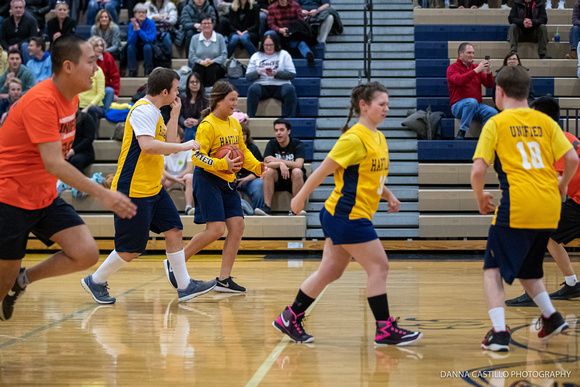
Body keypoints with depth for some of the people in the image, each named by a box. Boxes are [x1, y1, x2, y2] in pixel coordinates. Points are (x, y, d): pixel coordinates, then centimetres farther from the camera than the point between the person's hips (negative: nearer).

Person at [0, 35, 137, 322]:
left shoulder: (71, 98, 4)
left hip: (45, 198, 8)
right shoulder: (41, 101, -24)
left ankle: (23, 279, 14)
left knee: (87, 254, -8)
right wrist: (102, 194, -34)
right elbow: (53, 163, -31)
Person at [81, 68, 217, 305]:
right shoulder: (143, 110, -17)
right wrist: (183, 146, -23)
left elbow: (167, 145, 17)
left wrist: (175, 114, 10)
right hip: (134, 190, -10)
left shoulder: (154, 112, 15)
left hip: (154, 188, 10)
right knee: (132, 249, -4)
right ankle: (95, 281, 15)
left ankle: (185, 286, 9)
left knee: (174, 231, 5)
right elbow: (147, 145, -30)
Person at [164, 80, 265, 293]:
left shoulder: (235, 124, 11)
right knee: (216, 229, -13)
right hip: (208, 180, -8)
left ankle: (224, 279, 5)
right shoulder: (207, 126, -13)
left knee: (237, 226, -1)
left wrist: (257, 166, 4)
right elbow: (197, 156, -17)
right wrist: (222, 164, -27)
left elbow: (243, 151, 21)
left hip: (228, 182, 8)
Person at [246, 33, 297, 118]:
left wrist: (276, 73, -12)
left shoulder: (284, 54, 13)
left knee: (290, 89, -34)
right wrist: (257, 72, -11)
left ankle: (288, 118, -36)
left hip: (280, 86, -1)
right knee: (253, 89, -33)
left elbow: (292, 74, 3)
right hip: (262, 85, 1)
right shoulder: (256, 56, 17)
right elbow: (248, 77, 11)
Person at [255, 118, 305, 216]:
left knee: (296, 171, -33)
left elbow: (298, 165, -25)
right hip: (278, 180, 2)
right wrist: (280, 164, -37)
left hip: (293, 180, -2)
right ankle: (267, 207, -29)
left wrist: (277, 160, -22)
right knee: (269, 170, -27)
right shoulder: (271, 144, -2)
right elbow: (266, 163, -17)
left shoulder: (297, 144, -9)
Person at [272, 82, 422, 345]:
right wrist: (300, 198, -10)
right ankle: (385, 329, 0)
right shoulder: (354, 139, -16)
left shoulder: (378, 138, 13)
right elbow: (324, 170, -13)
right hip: (348, 216, -10)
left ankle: (290, 318, 20)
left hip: (344, 217, 10)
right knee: (379, 266, -6)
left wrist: (388, 195, 11)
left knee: (330, 271, 12)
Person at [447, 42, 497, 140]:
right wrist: (476, 70, -27)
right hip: (458, 106, -4)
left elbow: (489, 85, 8)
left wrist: (488, 72, -12)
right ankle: (462, 132, -27)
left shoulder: (475, 67, 15)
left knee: (492, 112, -24)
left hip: (476, 106, 4)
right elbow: (459, 80, -22)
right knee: (472, 101, -37)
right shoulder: (452, 68, 0)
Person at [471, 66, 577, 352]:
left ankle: (499, 332, -7)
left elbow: (478, 171, -8)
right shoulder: (545, 121, 10)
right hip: (549, 209, 5)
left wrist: (480, 199, 10)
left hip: (516, 207, -5)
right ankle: (551, 317, 16)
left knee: (493, 268, 7)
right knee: (526, 267, 26)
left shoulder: (495, 124, 0)